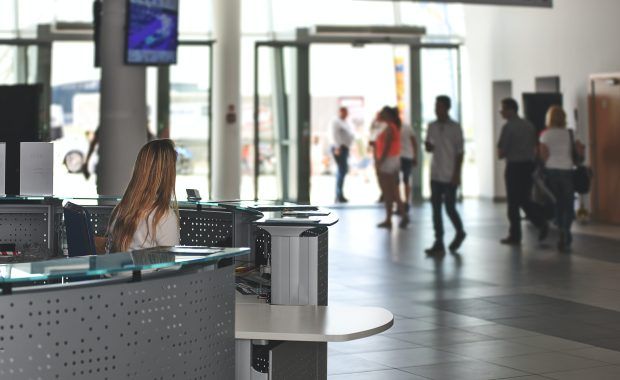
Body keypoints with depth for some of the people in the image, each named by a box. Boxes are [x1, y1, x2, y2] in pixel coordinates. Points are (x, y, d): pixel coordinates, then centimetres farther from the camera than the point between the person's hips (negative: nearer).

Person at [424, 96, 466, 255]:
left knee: (450, 207, -2)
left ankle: (459, 232, 25)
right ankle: (439, 243, 5)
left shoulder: (455, 128, -6)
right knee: (436, 208, 2)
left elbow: (460, 152, -6)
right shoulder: (432, 126, 8)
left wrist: (457, 174, -11)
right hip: (435, 175, 5)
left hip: (450, 176, -5)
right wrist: (428, 146, -9)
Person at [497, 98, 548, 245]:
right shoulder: (529, 125, 8)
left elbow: (501, 152, -13)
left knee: (513, 202, 3)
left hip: (514, 167, -7)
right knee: (525, 199, 16)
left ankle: (515, 236, 8)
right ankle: (541, 223, -2)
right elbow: (535, 148, 14)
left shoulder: (508, 127, -13)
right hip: (529, 165, 7)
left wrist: (502, 154, 7)